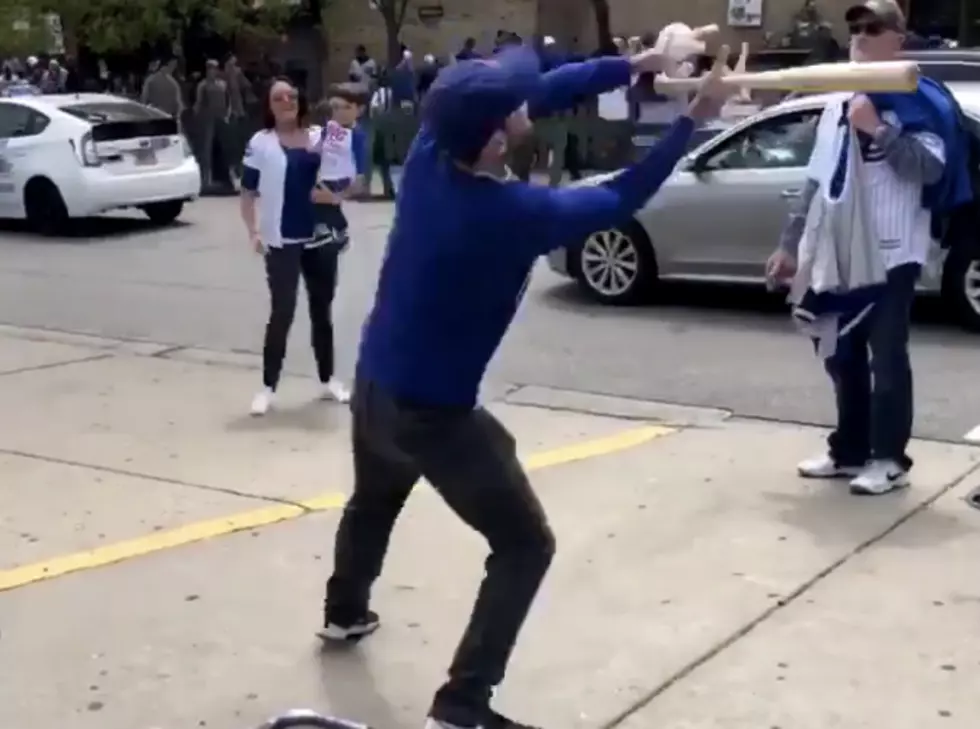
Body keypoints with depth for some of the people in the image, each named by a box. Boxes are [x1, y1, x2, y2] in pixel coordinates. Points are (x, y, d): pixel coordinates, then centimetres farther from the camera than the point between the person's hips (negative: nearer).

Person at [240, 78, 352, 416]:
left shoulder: (321, 137, 6)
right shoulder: (260, 143, -2)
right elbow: (248, 193, -1)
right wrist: (253, 232, -11)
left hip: (321, 237, 3)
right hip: (282, 241, -3)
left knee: (322, 311, 13)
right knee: (282, 313, -3)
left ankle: (328, 380, 25)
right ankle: (268, 387, 5)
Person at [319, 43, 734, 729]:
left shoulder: (430, 151, -11)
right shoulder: (517, 212, -28)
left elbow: (542, 91, -1)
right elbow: (621, 199, -13)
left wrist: (636, 64, -4)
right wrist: (694, 117, -6)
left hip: (373, 386, 8)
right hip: (435, 412, -8)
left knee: (373, 503, 34)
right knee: (526, 546, 4)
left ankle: (344, 611, 60)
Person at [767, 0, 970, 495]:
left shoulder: (917, 100, -4)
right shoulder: (836, 106, 16)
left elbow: (931, 168, -17)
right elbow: (816, 182, 17)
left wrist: (878, 128, -22)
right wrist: (791, 244, 14)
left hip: (891, 254, -7)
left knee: (887, 356, -3)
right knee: (843, 356, 11)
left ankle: (889, 459, 5)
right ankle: (849, 451, 23)